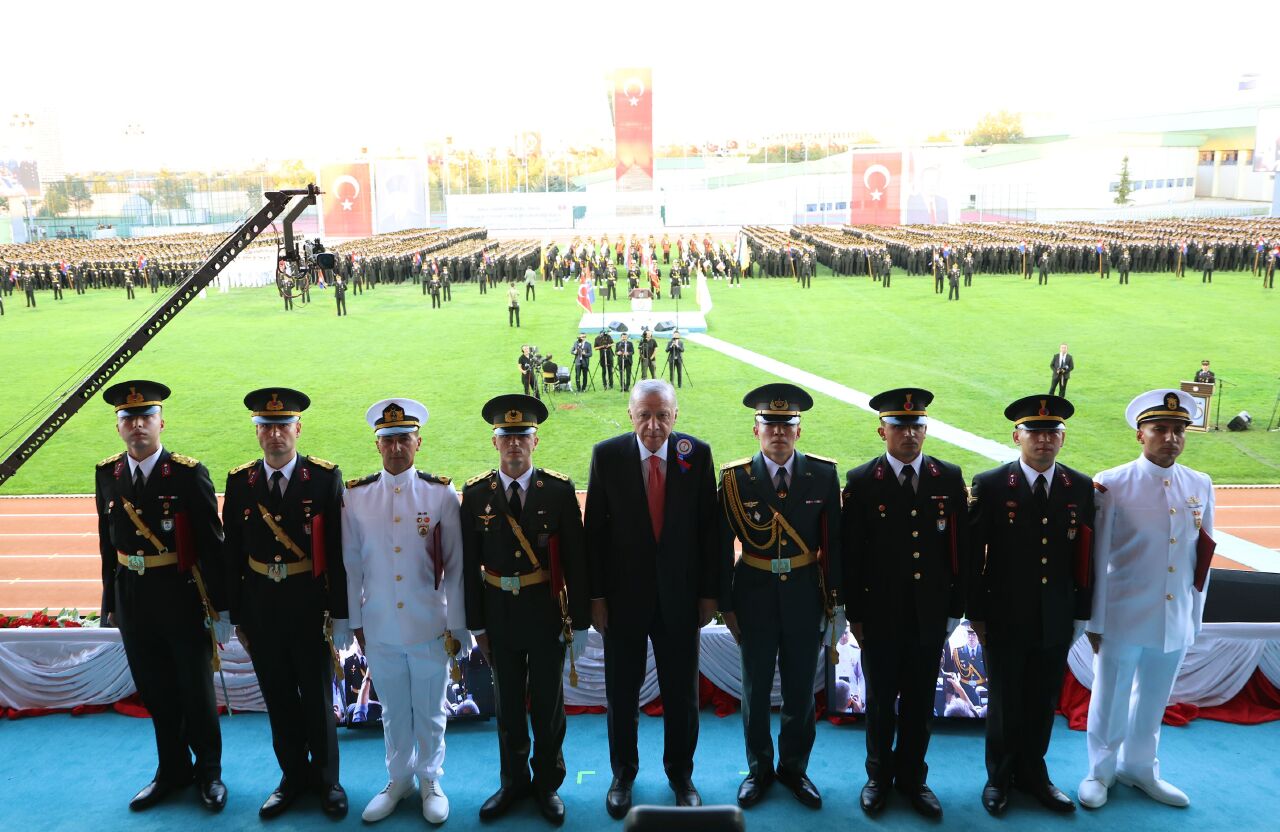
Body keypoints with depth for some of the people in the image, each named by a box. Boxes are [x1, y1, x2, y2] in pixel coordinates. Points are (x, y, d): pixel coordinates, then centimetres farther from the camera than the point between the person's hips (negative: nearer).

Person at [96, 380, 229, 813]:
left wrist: (221, 608, -10)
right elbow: (108, 543, 9)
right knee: (155, 691, 17)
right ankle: (172, 769, 36)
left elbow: (211, 545, -11)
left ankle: (209, 771, 30)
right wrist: (110, 602, 10)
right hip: (132, 601, 4)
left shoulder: (189, 474, -12)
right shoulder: (107, 474, 2)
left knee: (196, 691, 10)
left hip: (182, 599, -4)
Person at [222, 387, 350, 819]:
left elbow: (339, 551, -8)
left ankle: (326, 779, 30)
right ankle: (293, 776, 34)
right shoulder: (239, 482, 0)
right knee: (279, 699, 15)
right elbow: (233, 555, 5)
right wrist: (236, 615, 5)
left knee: (317, 699, 11)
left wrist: (340, 613, -8)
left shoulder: (326, 477, -10)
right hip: (260, 608, 3)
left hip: (310, 606, -3)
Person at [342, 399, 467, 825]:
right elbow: (351, 564, 5)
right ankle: (398, 780, 38)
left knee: (430, 714, 13)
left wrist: (456, 626, -2)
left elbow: (455, 566, -3)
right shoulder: (355, 495, -2)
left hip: (430, 628, -1)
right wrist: (355, 622, 6)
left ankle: (431, 782, 35)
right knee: (393, 712, 17)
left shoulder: (441, 493, -6)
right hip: (379, 628, 2)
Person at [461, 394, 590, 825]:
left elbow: (575, 560, -6)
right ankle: (513, 781, 35)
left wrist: (580, 622, -5)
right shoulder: (476, 494, -4)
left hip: (547, 612, -1)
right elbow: (470, 564, 1)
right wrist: (476, 623, 1)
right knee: (507, 704, 15)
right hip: (499, 613, 1)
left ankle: (547, 783, 32)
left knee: (548, 703, 11)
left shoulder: (560, 490, -8)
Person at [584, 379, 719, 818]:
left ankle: (680, 771, 36)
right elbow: (594, 530, -4)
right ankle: (623, 772, 36)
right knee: (621, 692, 14)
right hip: (623, 595, 0)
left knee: (682, 692, 14)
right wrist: (596, 595, -5)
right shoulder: (607, 455, -8)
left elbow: (709, 527, -2)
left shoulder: (697, 454, -7)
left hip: (680, 596, 1)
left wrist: (709, 592, -1)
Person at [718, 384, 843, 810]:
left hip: (805, 594, 1)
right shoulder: (735, 477, -8)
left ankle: (794, 767, 35)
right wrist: (725, 605, -1)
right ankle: (759, 768, 34)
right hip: (755, 595, 0)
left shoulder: (823, 473, -5)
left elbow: (833, 541, 1)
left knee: (800, 688, 14)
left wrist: (835, 599, 2)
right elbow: (722, 546, -3)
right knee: (755, 688, 13)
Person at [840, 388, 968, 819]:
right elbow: (851, 555, -5)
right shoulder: (861, 482, -6)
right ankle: (879, 776, 33)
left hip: (930, 617, 2)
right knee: (881, 701, 14)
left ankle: (912, 777, 33)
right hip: (880, 617, -1)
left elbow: (960, 548, 3)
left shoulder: (949, 478, 0)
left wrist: (955, 609, 2)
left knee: (920, 702, 14)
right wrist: (855, 614, -4)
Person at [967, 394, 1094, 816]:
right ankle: (999, 777, 31)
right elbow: (973, 555, -6)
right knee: (1004, 703, 12)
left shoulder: (1081, 488, 0)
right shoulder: (989, 485, -9)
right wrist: (976, 614, -4)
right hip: (1005, 621, -2)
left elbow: (1087, 556, 4)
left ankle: (1033, 772, 35)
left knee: (1043, 704, 14)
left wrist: (1081, 614, 5)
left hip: (1057, 623, 3)